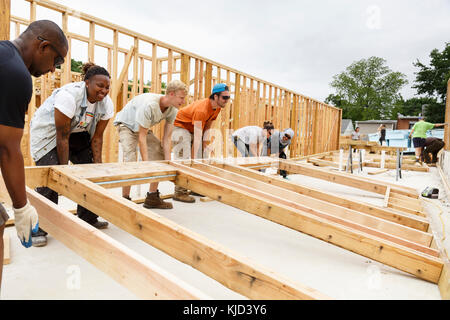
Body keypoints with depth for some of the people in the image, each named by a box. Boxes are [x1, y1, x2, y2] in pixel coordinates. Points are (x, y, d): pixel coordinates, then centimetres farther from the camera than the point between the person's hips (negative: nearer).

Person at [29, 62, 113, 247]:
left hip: (78, 133, 6)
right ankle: (39, 228, -6)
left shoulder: (106, 104, -14)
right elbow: (62, 137, -29)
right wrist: (64, 168, -26)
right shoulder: (68, 95, -32)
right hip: (48, 132, -6)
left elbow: (97, 137, -8)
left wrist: (97, 164, -13)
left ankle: (88, 220, 14)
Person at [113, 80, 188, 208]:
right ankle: (125, 199, -13)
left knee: (160, 153, -2)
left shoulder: (173, 110, -16)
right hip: (126, 125, -7)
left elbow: (167, 138, -15)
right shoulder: (149, 105, -37)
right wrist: (146, 164, -35)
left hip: (143, 127, 7)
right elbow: (142, 137, -33)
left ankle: (152, 198, 6)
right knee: (130, 160, -26)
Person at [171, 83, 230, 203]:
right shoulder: (201, 109, -35)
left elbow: (207, 126, 5)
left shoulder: (217, 107, -7)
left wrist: (204, 141, -4)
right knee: (183, 158, -18)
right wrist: (194, 158, -38)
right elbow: (197, 136, -38)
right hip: (180, 126, -9)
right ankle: (180, 192, -16)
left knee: (201, 156, 4)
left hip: (193, 128, 9)